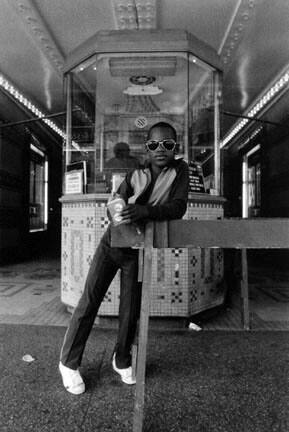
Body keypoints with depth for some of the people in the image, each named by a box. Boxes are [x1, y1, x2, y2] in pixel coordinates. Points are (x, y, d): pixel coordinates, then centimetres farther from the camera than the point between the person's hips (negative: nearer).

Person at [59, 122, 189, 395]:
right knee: (89, 302, 2)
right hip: (112, 244, 0)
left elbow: (178, 207, -21)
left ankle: (122, 361, 31)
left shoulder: (180, 170, -8)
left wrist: (144, 211, -36)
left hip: (138, 252, 0)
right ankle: (69, 363, 18)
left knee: (131, 309, 6)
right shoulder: (134, 175, -7)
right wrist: (119, 210, -30)